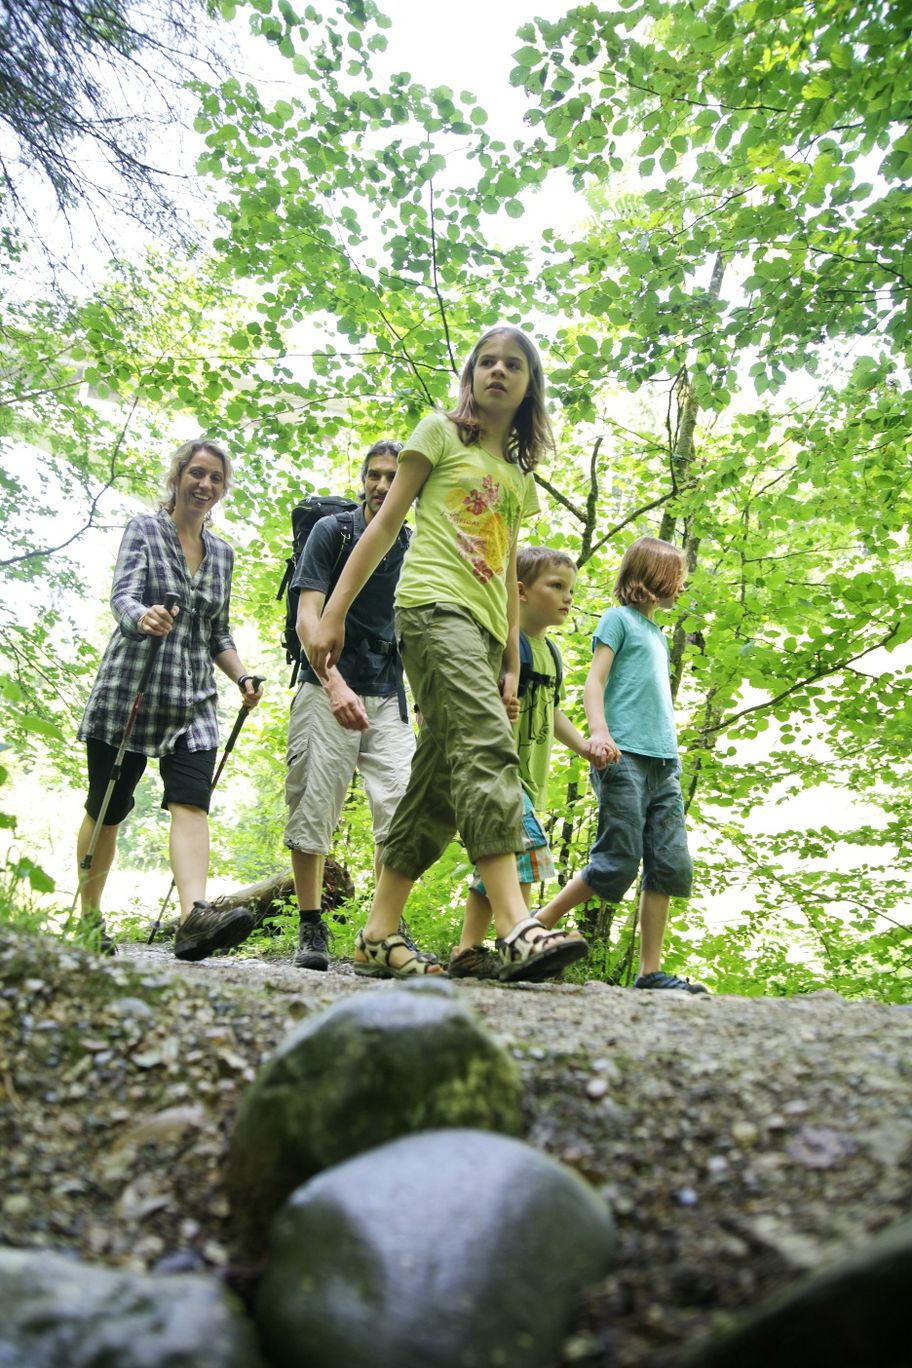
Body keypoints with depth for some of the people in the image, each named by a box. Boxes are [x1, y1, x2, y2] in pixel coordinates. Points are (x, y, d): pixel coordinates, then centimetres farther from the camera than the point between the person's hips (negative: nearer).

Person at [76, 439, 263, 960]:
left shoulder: (222, 553, 14)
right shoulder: (144, 529, 2)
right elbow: (122, 596, -14)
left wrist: (243, 676, 3)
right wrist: (144, 618, -38)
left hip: (193, 701, 3)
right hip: (128, 690, -3)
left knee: (191, 801, -16)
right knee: (107, 810, 6)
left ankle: (195, 915, -31)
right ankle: (88, 916, 24)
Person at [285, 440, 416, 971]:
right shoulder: (332, 531, 2)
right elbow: (308, 616, -7)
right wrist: (335, 685, -21)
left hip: (389, 697, 3)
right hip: (328, 689, -3)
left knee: (403, 810, -8)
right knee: (313, 809, 0)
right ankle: (312, 928, 13)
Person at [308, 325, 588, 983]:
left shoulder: (519, 475, 26)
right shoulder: (441, 432, 11)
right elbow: (387, 522, 4)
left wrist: (512, 665, 15)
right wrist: (335, 612, -3)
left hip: (484, 629, 7)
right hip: (435, 605, -6)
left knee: (439, 781, 0)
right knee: (486, 743, -26)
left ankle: (378, 936, 5)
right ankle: (517, 928, -35)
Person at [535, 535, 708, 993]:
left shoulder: (658, 633, 26)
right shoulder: (619, 618, 4)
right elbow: (594, 683, -7)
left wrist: (673, 756, 19)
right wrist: (599, 731, -24)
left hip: (665, 762, 8)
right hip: (624, 756, -8)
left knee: (671, 865, 1)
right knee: (619, 862, -11)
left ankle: (650, 972, 6)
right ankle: (536, 926, 1)